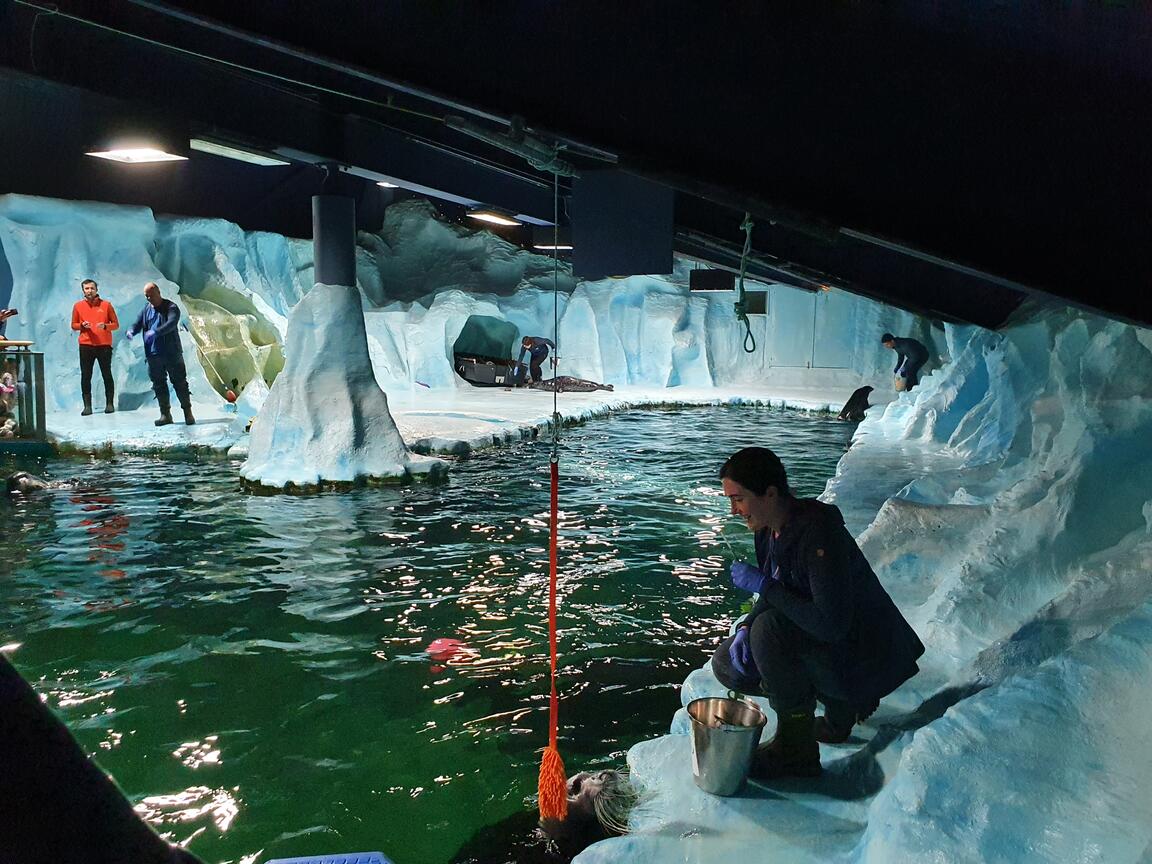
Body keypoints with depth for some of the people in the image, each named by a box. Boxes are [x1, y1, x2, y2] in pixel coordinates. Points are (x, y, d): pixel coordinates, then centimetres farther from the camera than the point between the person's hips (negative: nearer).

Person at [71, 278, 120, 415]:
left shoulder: (106, 305, 4)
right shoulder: (78, 306, 8)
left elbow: (116, 324, 6)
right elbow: (73, 325, 14)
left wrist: (105, 326, -13)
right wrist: (82, 325, -7)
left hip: (104, 345, -1)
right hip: (86, 345, 1)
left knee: (107, 375, 1)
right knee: (85, 376, -1)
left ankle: (110, 404, 6)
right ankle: (87, 406, 1)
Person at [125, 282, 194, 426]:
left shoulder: (171, 307, -7)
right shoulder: (146, 309, 11)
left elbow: (171, 323, -24)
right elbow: (137, 324, 7)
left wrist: (155, 332, -40)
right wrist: (131, 331, -17)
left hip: (172, 353, -5)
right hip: (153, 354, 5)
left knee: (180, 382, 0)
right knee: (159, 385, 7)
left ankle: (188, 412, 9)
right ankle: (165, 414, 15)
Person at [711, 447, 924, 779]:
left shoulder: (819, 533, -29)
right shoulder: (769, 527, -3)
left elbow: (832, 624, -34)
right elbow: (775, 595, 11)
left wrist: (763, 585, -27)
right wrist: (745, 629, -9)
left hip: (866, 659, -9)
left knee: (770, 629, -31)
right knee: (728, 664, 1)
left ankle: (796, 748, -12)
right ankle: (840, 707, 13)